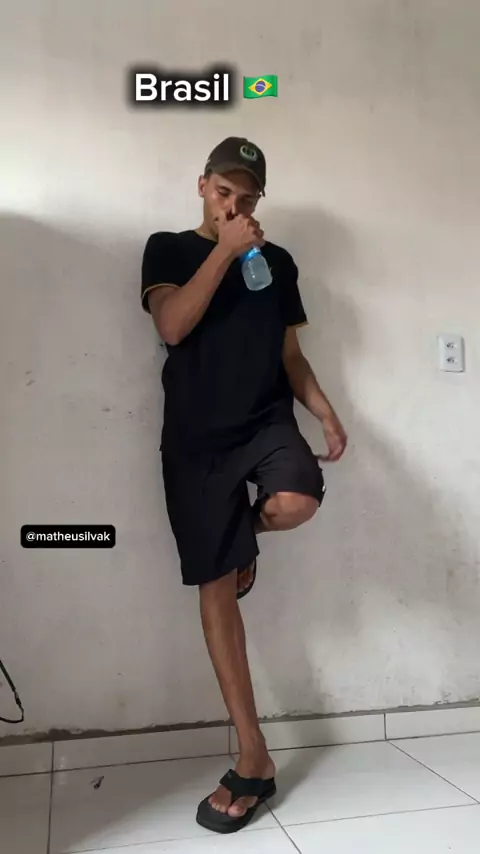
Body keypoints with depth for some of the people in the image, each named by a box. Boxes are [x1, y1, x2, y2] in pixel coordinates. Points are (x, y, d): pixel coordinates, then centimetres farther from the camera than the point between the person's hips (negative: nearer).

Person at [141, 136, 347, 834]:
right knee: (215, 588, -3)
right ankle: (254, 756, 9)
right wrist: (224, 249, -8)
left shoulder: (277, 261, 16)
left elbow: (289, 354, 17)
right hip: (196, 436, -1)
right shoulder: (169, 249, 10)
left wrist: (326, 413, 4)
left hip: (268, 421, 2)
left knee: (296, 502, -33)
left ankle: (250, 526, 7)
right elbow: (172, 326, -9)